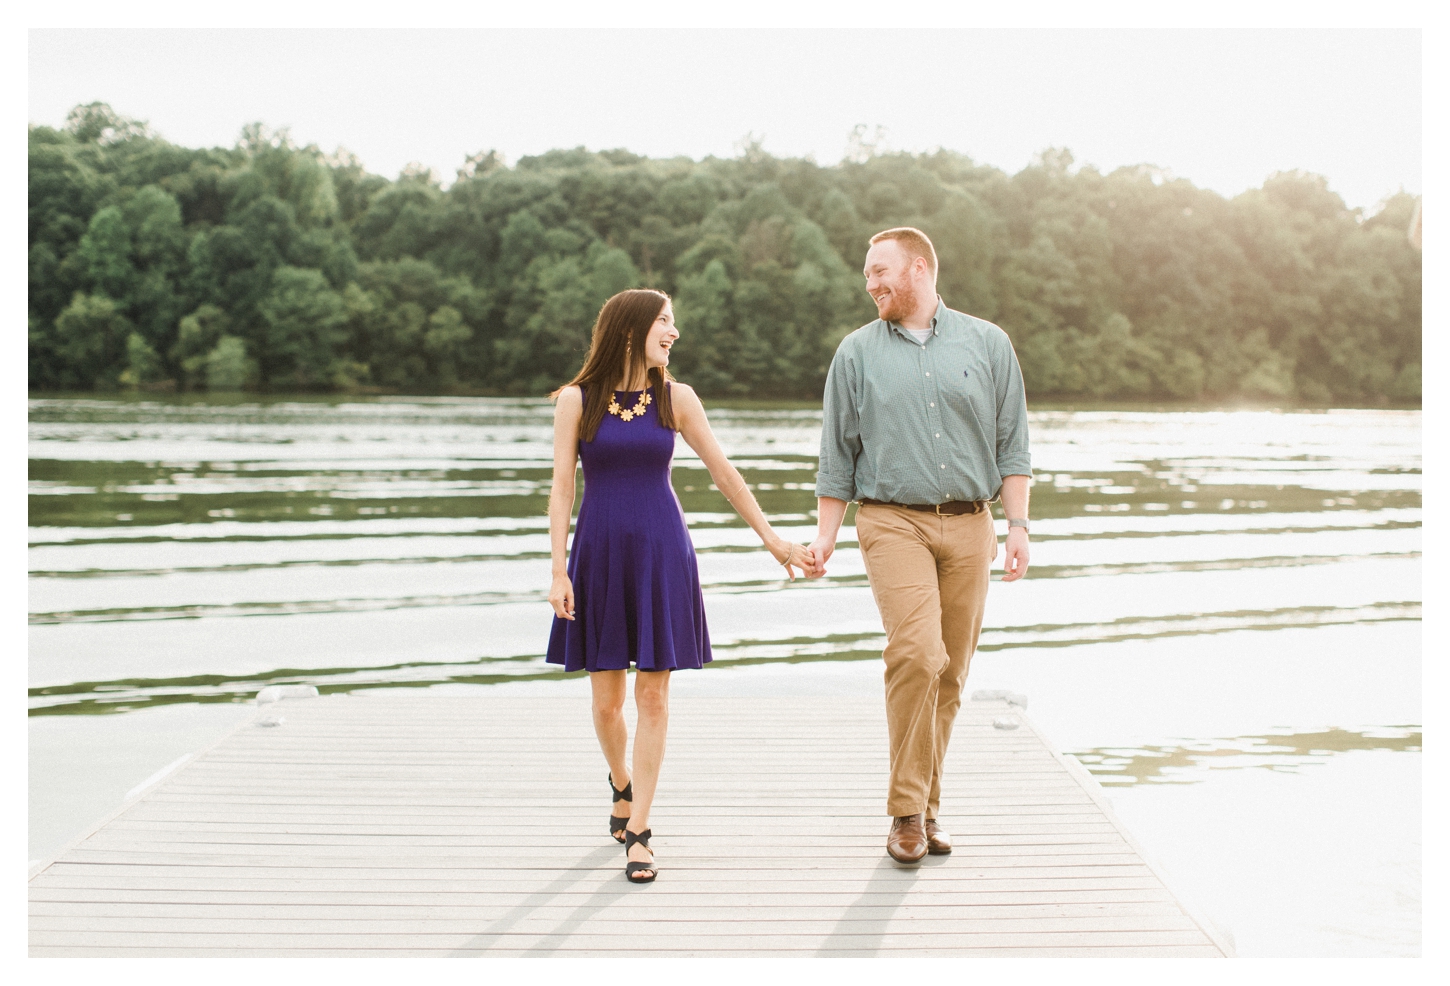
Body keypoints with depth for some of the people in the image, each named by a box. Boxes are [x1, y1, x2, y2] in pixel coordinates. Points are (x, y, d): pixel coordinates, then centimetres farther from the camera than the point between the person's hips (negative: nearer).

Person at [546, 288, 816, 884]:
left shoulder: (675, 398, 3)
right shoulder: (576, 399, -1)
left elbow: (723, 472, 9)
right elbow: (561, 487, -2)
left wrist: (772, 538, 10)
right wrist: (558, 571, -9)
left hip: (662, 553, 1)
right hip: (600, 551, -1)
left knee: (653, 694, -2)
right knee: (606, 699, 4)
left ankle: (637, 831, 6)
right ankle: (621, 785, 36)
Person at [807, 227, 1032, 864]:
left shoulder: (986, 344, 10)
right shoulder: (857, 352, 9)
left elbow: (1011, 443, 9)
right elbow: (838, 453, 11)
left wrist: (1017, 524, 1)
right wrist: (825, 532, 5)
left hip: (968, 527, 2)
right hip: (893, 523, -2)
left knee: (950, 672, 4)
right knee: (916, 655, -19)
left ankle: (926, 805, 17)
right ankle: (907, 810, -8)